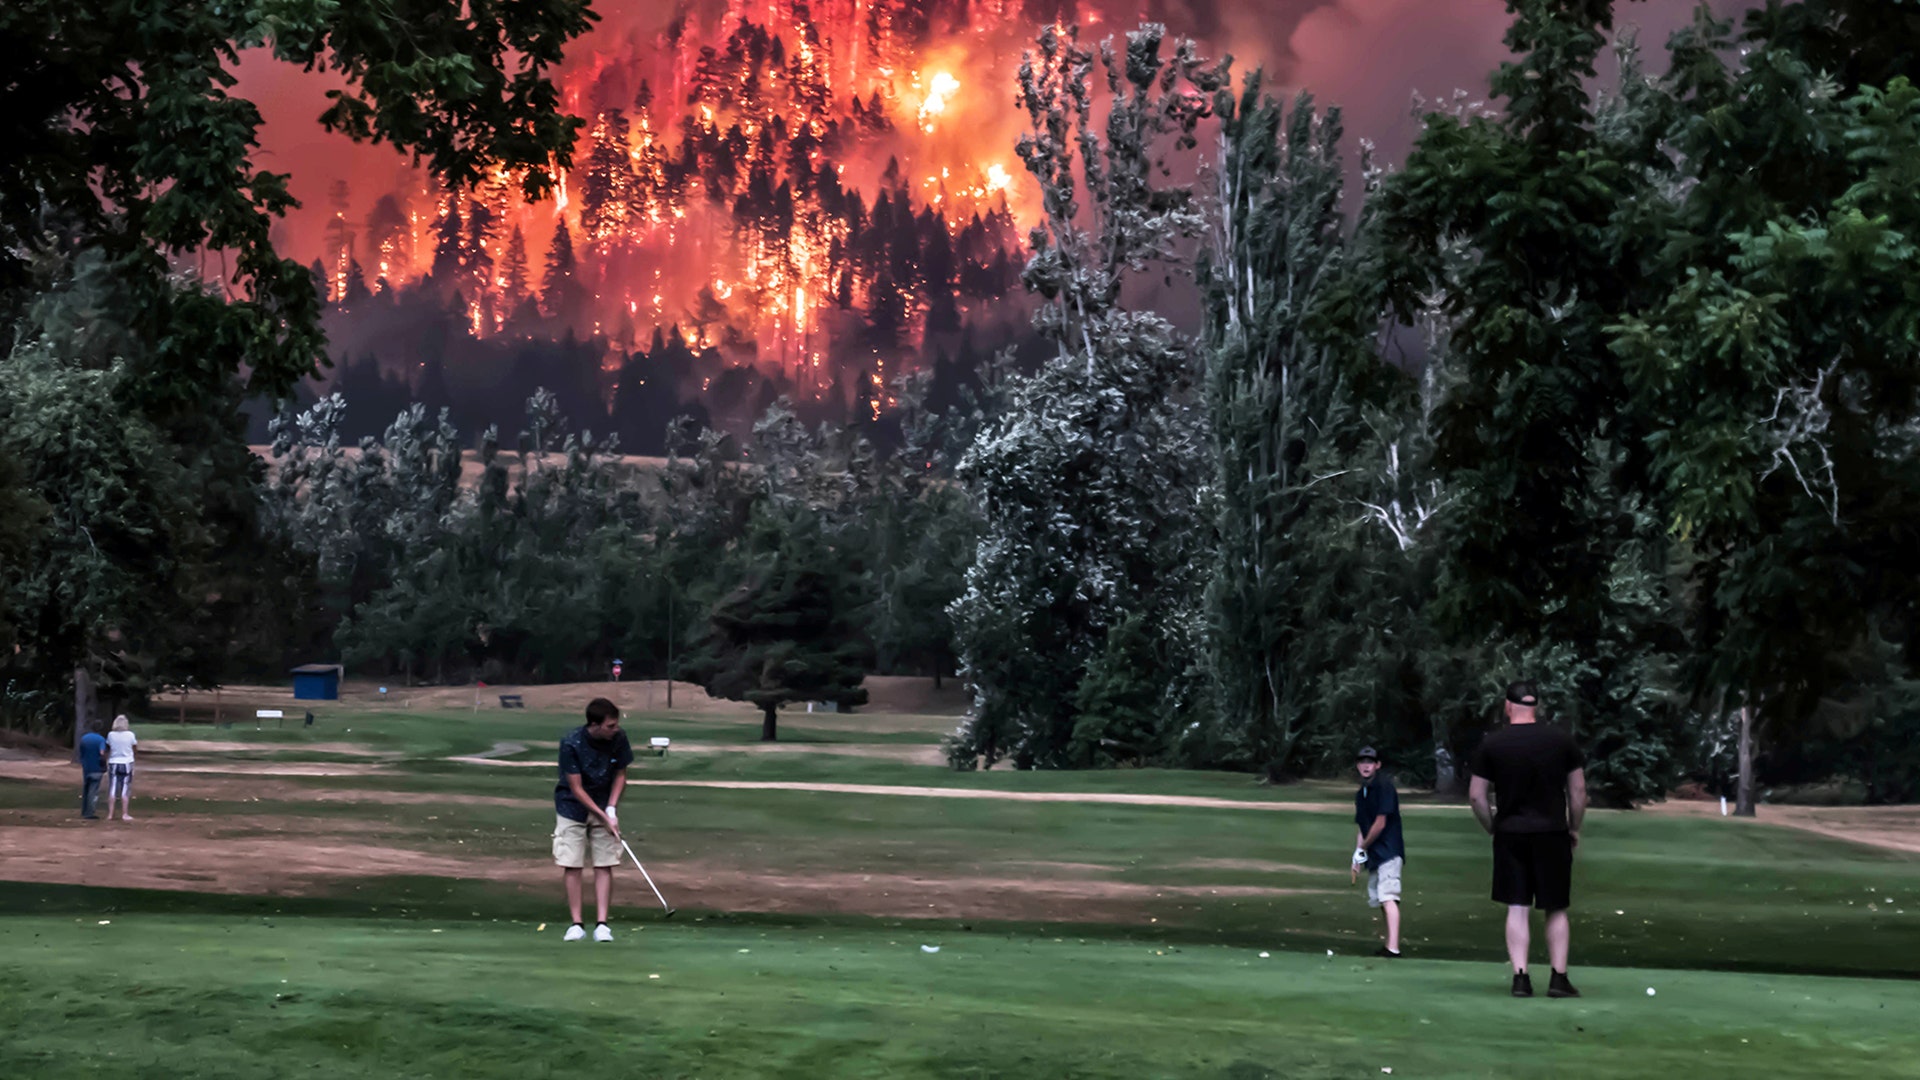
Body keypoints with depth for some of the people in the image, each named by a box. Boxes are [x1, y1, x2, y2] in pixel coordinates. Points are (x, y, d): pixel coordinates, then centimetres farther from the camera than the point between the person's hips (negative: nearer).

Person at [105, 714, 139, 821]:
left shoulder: (111, 735, -5)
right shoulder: (130, 735, -9)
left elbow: (108, 747, 5)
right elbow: (135, 744, 5)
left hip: (113, 763, 1)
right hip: (126, 763, -1)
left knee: (112, 790, 4)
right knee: (125, 790, 3)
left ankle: (110, 814, 3)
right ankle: (125, 814, 2)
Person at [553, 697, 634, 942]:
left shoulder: (618, 738, -14)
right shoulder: (571, 744, -24)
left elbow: (620, 774, 1)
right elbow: (576, 788, -18)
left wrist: (611, 809, -10)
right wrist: (604, 817, -19)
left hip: (604, 808, 3)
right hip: (572, 808, -3)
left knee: (604, 865, -3)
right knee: (572, 866, -4)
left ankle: (602, 924, -1)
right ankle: (576, 924, 5)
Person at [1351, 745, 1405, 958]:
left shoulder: (1383, 786, -10)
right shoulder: (1361, 793, 16)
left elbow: (1380, 824, -14)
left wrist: (1363, 847, -3)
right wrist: (1357, 860, 15)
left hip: (1388, 852, -9)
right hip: (1373, 856, 9)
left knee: (1388, 898, -18)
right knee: (1378, 899, 11)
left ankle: (1393, 948, -27)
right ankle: (1388, 946, 18)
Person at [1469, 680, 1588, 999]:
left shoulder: (1491, 744, -1)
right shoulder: (1562, 740, 0)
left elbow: (1476, 796, -1)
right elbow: (1579, 790, 3)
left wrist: (1492, 828, 12)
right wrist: (1574, 828, 14)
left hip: (1510, 834, 0)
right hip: (1552, 834, 0)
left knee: (1517, 908, 3)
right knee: (1557, 910, 8)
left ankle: (1520, 977, -1)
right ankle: (1558, 978, 6)